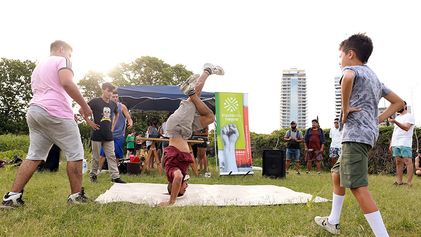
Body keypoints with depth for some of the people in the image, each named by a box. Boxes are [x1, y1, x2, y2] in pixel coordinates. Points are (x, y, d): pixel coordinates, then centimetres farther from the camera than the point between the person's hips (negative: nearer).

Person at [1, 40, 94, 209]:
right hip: (56, 113, -8)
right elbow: (67, 82, -17)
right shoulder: (62, 60, 1)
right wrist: (84, 105, -11)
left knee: (34, 156, 8)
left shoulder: (38, 67, 28)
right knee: (75, 153, 1)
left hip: (33, 111, 8)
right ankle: (76, 196, 5)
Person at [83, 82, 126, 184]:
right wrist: (89, 122, -6)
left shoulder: (113, 104, 11)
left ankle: (115, 177, 2)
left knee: (111, 156, 2)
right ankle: (93, 176, 19)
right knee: (96, 157, 4)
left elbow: (116, 114, 30)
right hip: (97, 134, -4)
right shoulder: (95, 101, -4)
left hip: (109, 135, 4)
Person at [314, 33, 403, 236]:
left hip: (355, 134, -10)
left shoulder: (352, 69, -5)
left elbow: (348, 78, -33)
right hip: (368, 132, 11)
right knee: (337, 174, 22)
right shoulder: (374, 77, 23)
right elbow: (398, 102, 29)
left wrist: (345, 108, -21)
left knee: (358, 187, -14)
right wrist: (377, 120, 18)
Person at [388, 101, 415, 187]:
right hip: (395, 144, 8)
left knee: (408, 162, -8)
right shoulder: (397, 118, 23)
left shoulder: (409, 116, -1)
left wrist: (395, 121, -30)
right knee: (398, 162, 5)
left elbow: (406, 128, -18)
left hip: (405, 144, -8)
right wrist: (391, 143, 17)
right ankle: (399, 181, 7)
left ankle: (408, 182, -10)